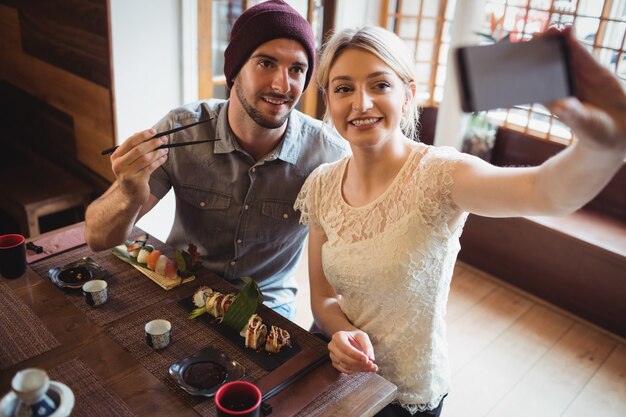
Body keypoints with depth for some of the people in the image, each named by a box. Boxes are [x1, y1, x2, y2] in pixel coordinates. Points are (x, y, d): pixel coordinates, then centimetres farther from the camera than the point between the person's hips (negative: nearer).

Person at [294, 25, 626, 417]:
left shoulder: (437, 174, -23)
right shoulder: (322, 186, -9)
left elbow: (548, 192, -43)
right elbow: (322, 295, -3)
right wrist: (343, 333, -23)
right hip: (330, 373, 4)